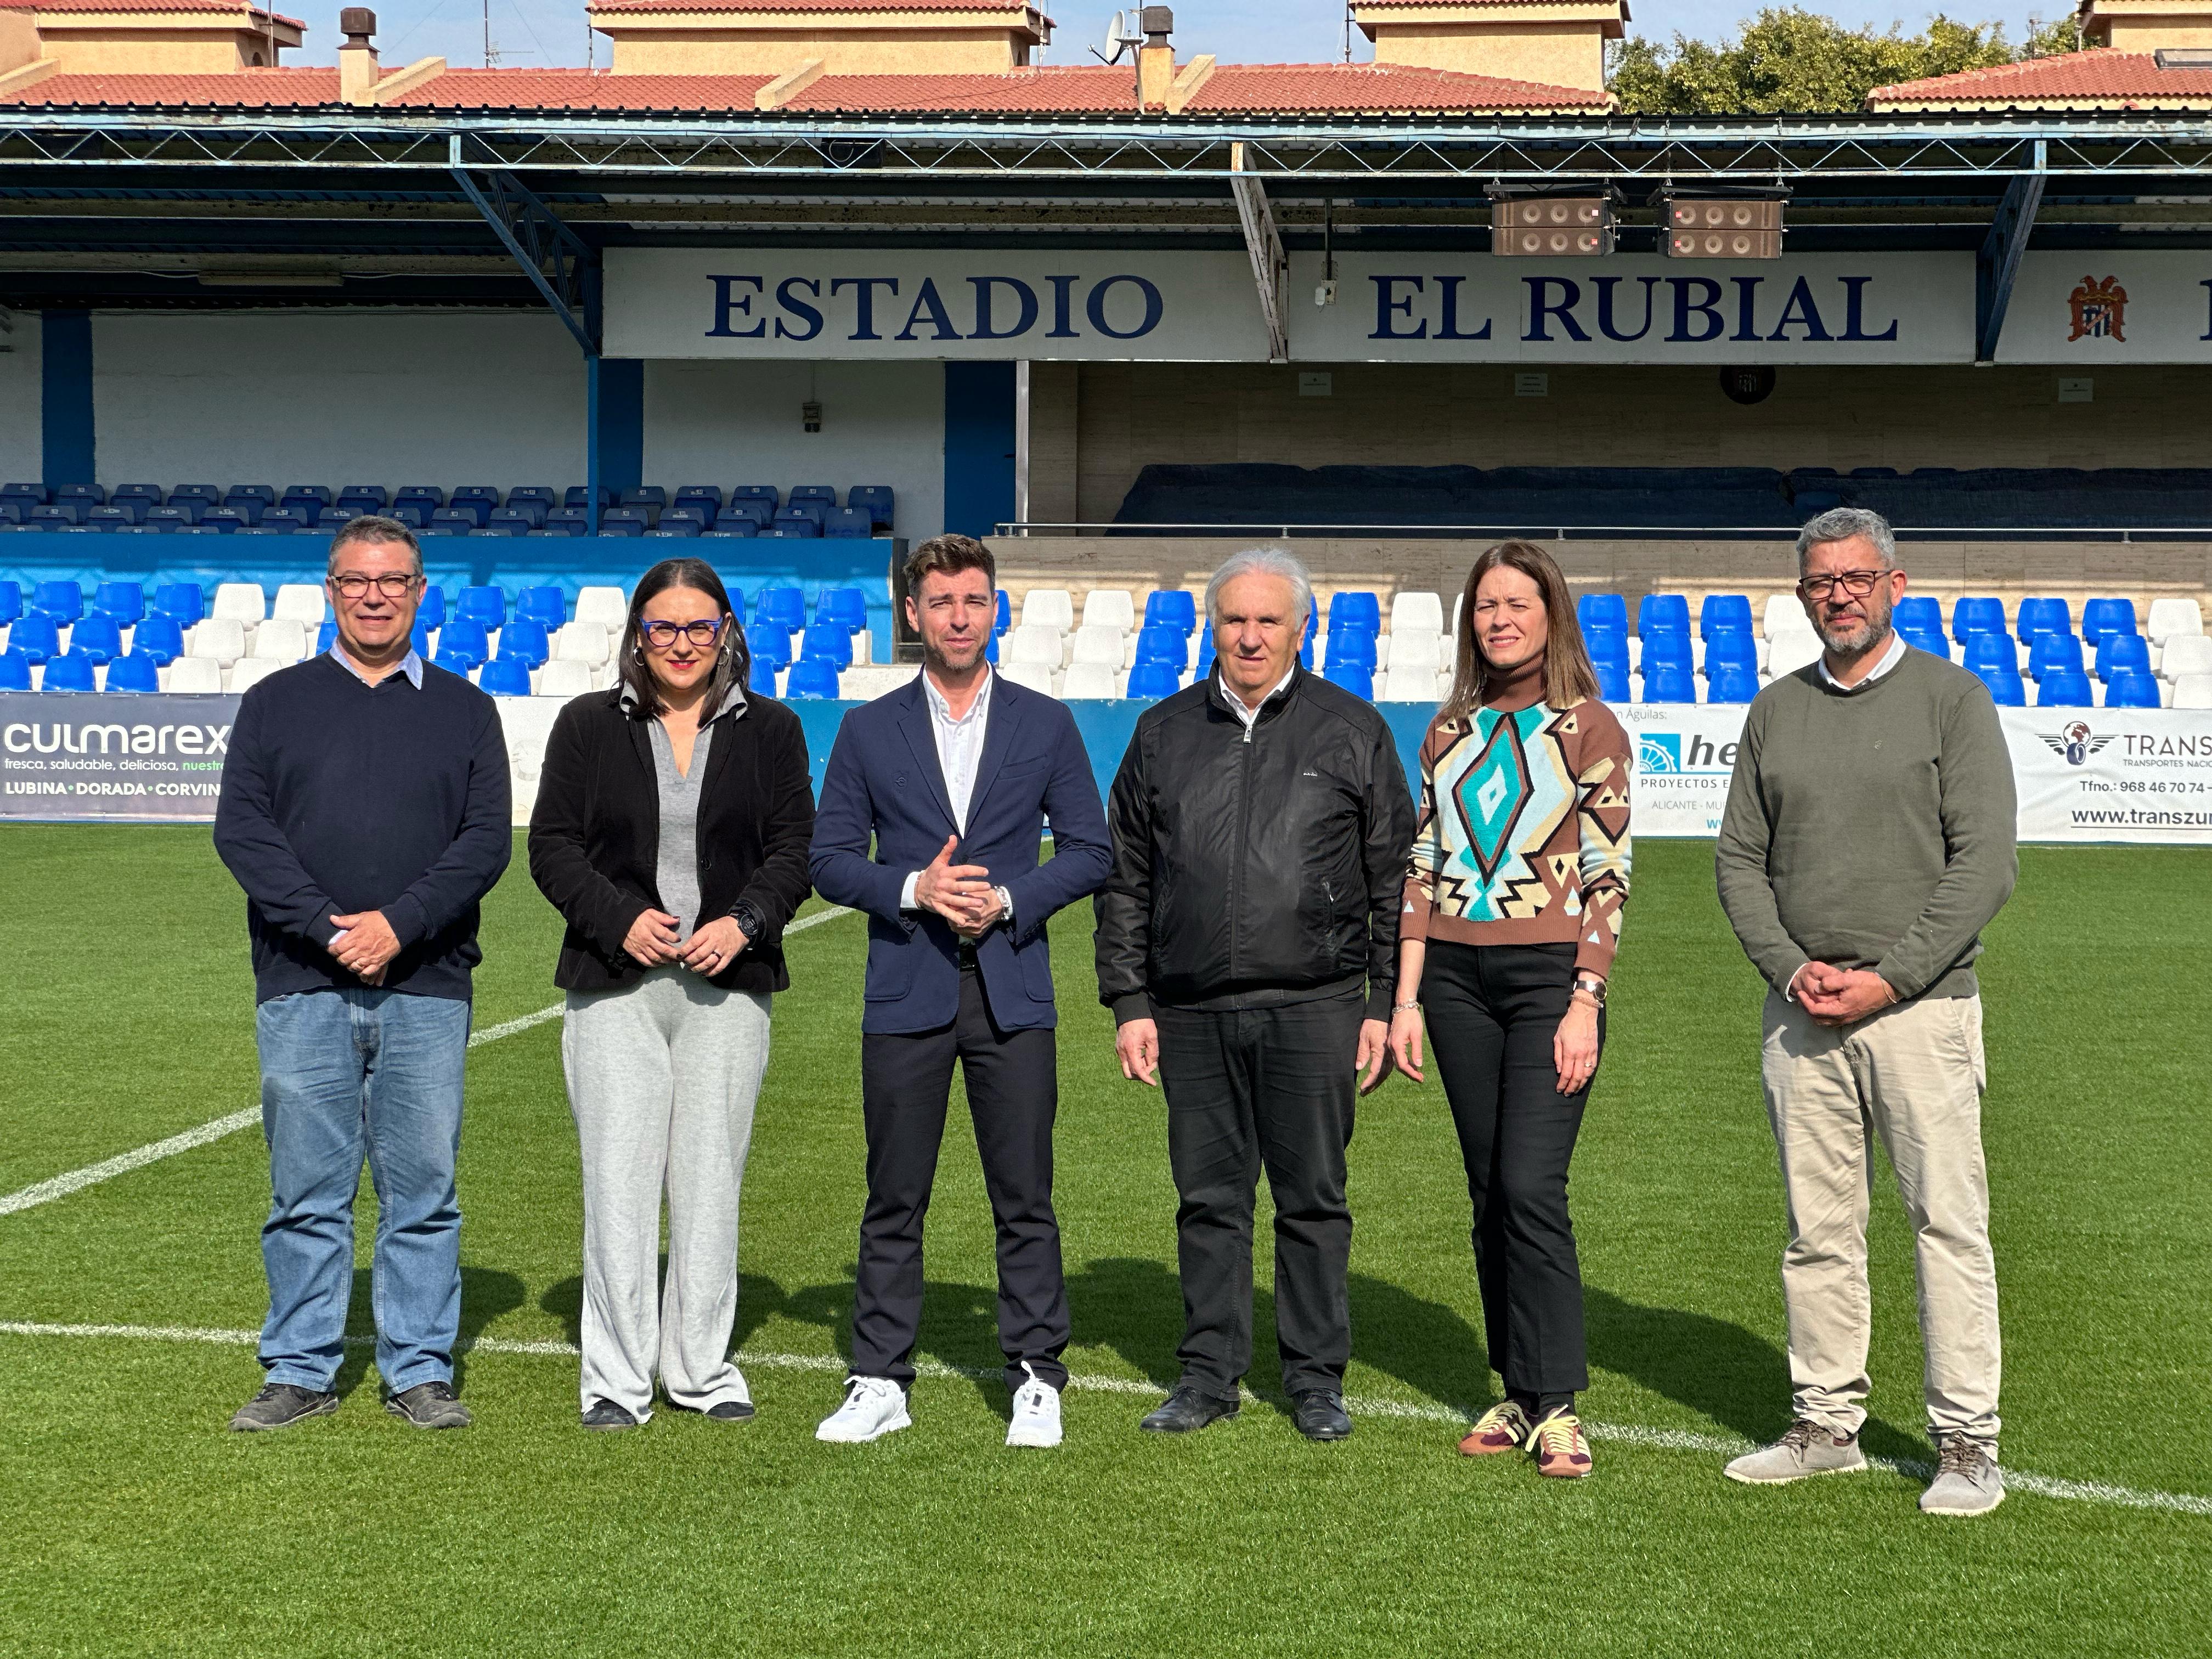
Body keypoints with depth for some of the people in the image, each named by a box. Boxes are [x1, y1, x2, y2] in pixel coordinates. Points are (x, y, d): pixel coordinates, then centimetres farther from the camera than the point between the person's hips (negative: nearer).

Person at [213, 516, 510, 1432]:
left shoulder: (464, 710, 11)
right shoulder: (275, 702, 11)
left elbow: (486, 840, 1)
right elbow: (241, 828, 0)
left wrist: (398, 925, -13)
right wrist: (328, 927, -13)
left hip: (426, 988, 0)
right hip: (301, 987, 0)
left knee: (423, 1186, 2)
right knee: (306, 1189, 3)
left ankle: (420, 1370, 11)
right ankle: (300, 1372, 13)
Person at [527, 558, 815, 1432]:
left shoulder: (771, 730, 10)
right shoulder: (588, 726, 8)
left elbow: (793, 848, 7)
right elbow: (552, 846, 4)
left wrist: (743, 922, -10)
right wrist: (621, 919, -10)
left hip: (727, 985, 1)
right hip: (614, 984, -1)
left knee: (711, 1179, 3)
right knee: (619, 1180, -3)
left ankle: (702, 1367, 15)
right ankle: (617, 1377, 5)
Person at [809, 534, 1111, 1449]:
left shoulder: (1045, 724, 7)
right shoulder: (870, 730, 7)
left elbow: (1089, 849, 6)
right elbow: (830, 858, 5)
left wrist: (1007, 900, -9)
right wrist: (913, 888, -12)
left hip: (1013, 993, 0)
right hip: (906, 994, 0)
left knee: (1025, 1196, 2)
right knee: (894, 1198, 5)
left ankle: (1036, 1380, 11)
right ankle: (880, 1383, 13)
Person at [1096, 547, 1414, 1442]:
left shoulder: (1352, 730, 5)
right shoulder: (1164, 731, 10)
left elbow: (1394, 880, 5)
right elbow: (1124, 882, 13)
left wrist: (1385, 1004, 0)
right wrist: (1129, 1004, 6)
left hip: (1312, 1011, -2)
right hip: (1192, 1015, 2)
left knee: (1313, 1199, 4)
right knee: (1209, 1199, 7)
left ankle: (1316, 1378, 14)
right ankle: (1209, 1374, 17)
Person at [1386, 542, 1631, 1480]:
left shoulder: (1588, 729, -1)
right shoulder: (1450, 733, 12)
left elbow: (1608, 877, -5)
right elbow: (1423, 871, 12)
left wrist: (1585, 1004, -12)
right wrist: (1406, 998, 5)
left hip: (1549, 974, -4)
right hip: (1458, 972, 5)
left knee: (1530, 1186, -12)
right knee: (1489, 1193, 7)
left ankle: (1554, 1403, -4)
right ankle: (1519, 1393, 15)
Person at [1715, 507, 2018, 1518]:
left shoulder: (1951, 698, 0)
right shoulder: (1775, 711, 13)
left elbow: (1985, 862, -6)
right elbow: (1740, 859, 12)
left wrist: (1889, 979, -12)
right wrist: (1791, 969, -5)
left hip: (1920, 1006, -4)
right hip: (1801, 1010, 4)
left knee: (1949, 1222, -3)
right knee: (1818, 1229, 7)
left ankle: (1967, 1443, 4)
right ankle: (1827, 1424, 17)